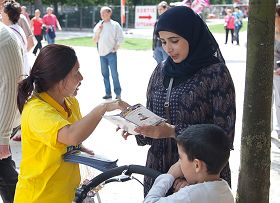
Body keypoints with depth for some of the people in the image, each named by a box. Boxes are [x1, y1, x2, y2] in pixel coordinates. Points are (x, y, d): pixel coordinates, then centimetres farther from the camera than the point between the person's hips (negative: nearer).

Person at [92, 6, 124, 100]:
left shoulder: (115, 25, -1)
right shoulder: (98, 25, 9)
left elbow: (120, 38, 0)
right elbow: (95, 40, 8)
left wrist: (115, 47, -9)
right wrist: (98, 31, -5)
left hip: (111, 53, -4)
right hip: (102, 53, 4)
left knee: (114, 74, -6)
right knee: (105, 74, 9)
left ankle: (118, 93, 0)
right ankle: (108, 93, 16)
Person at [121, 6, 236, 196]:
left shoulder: (216, 73, -11)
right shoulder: (161, 71, 5)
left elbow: (224, 133, -14)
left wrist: (174, 131, -22)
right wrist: (138, 126, -8)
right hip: (158, 171, 5)